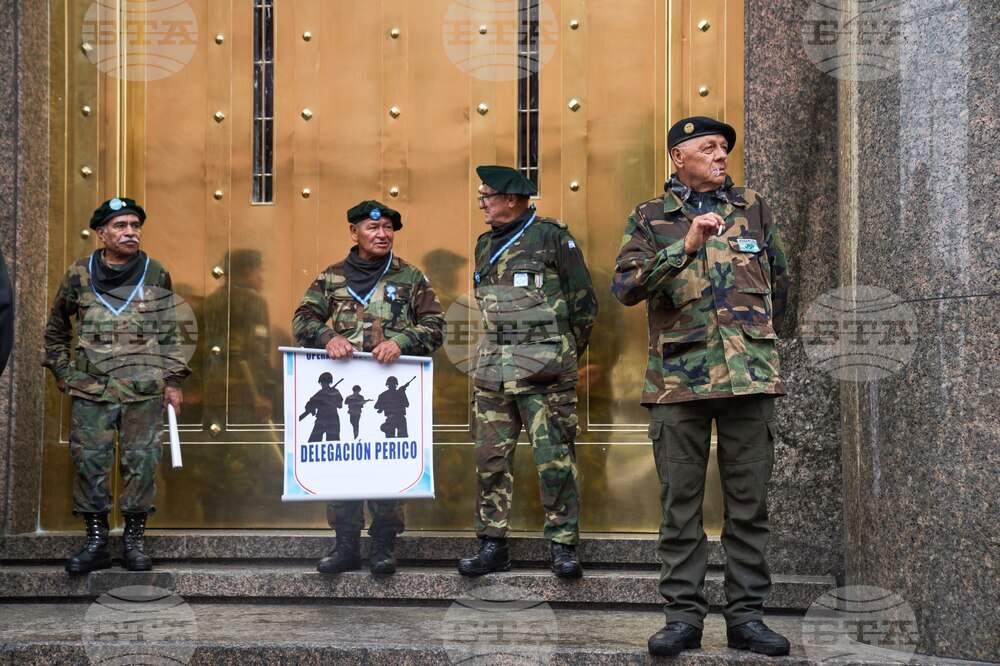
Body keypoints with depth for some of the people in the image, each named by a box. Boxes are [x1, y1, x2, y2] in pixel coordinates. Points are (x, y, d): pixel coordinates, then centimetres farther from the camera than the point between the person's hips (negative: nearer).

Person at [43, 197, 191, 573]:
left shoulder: (156, 275, 6)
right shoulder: (79, 276, 6)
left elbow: (169, 334, 9)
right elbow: (56, 328, 19)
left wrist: (173, 380, 5)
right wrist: (61, 371, 14)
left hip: (144, 390, 0)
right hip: (91, 390, 1)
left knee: (141, 463, 0)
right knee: (90, 461, 0)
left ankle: (134, 542, 11)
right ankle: (96, 542, 11)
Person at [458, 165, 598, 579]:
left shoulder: (553, 237, -2)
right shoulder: (486, 245, 17)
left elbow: (584, 303, 2)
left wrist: (564, 355, 8)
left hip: (545, 372, -6)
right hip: (492, 370, 6)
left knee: (555, 459, -5)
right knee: (490, 460, 4)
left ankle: (562, 547, 2)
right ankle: (492, 546, 10)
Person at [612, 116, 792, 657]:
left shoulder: (753, 208, 14)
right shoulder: (649, 218, 7)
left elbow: (778, 283, 23)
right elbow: (625, 287, -8)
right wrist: (685, 247, -18)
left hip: (749, 375, 2)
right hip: (677, 379, -2)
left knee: (749, 503, 3)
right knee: (680, 503, 1)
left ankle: (746, 616, 11)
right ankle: (683, 615, 9)